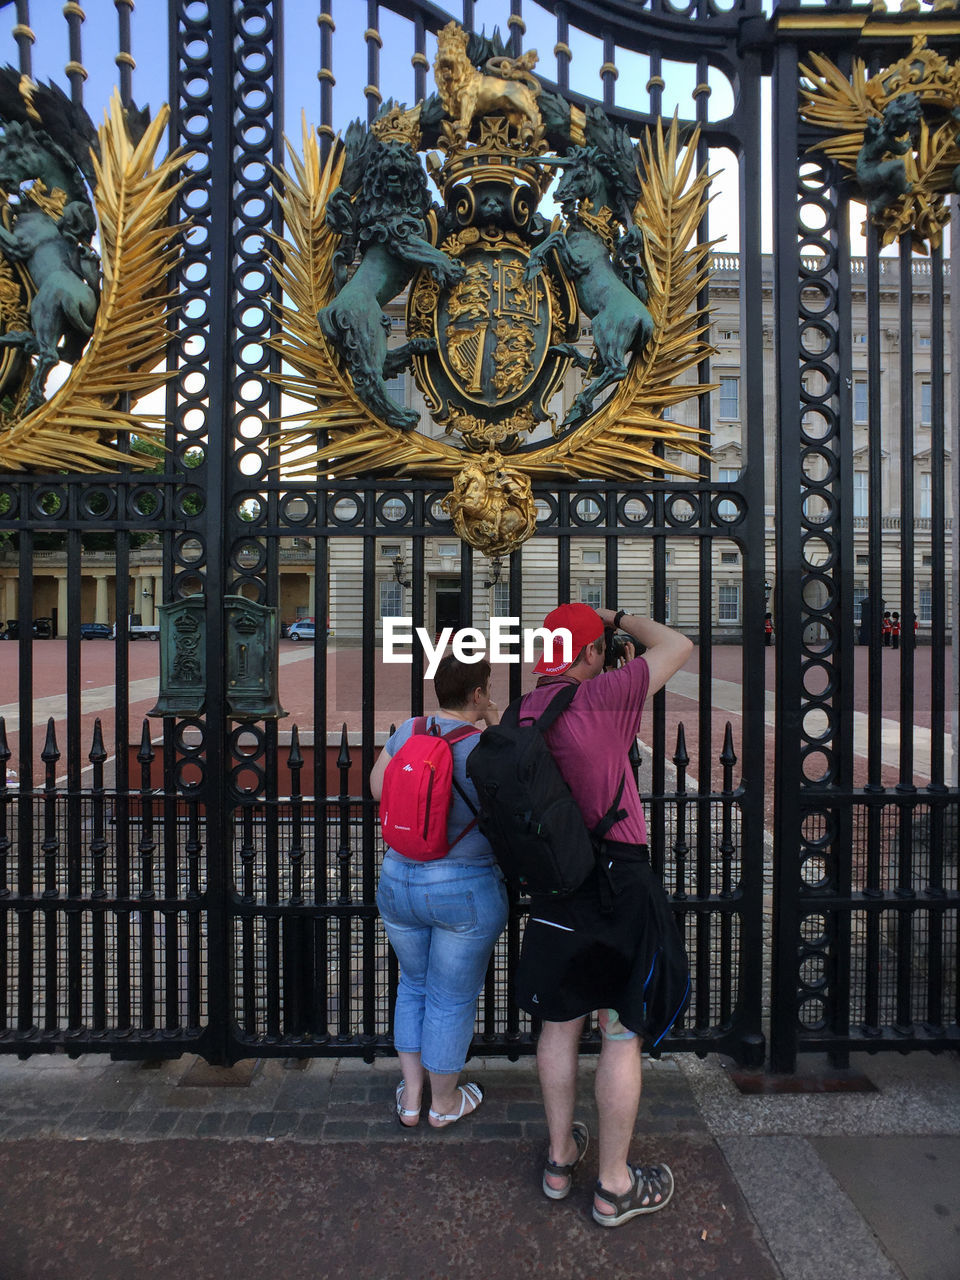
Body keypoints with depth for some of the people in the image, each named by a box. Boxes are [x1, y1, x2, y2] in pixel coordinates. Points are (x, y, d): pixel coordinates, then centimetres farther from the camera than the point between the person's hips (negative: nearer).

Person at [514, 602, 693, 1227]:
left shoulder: (520, 716, 2)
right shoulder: (599, 695, -17)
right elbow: (679, 646, -6)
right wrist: (621, 618, 8)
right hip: (619, 886, -6)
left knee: (560, 1025, 19)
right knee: (623, 1035, 10)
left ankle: (560, 1157, 37)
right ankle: (615, 1186, 26)